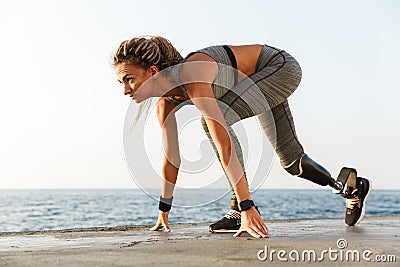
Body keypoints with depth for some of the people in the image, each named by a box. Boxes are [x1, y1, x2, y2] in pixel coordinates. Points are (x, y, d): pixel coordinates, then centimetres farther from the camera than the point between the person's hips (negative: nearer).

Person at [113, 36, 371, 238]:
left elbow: (224, 144, -45)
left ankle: (241, 208, -19)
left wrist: (247, 207, -47)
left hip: (281, 67, -9)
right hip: (262, 80, 9)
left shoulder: (191, 76, -38)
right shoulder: (166, 101, -12)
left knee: (216, 117, -29)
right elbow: (172, 157, -1)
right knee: (290, 159, 16)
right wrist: (164, 210, 6)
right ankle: (352, 188, 39)